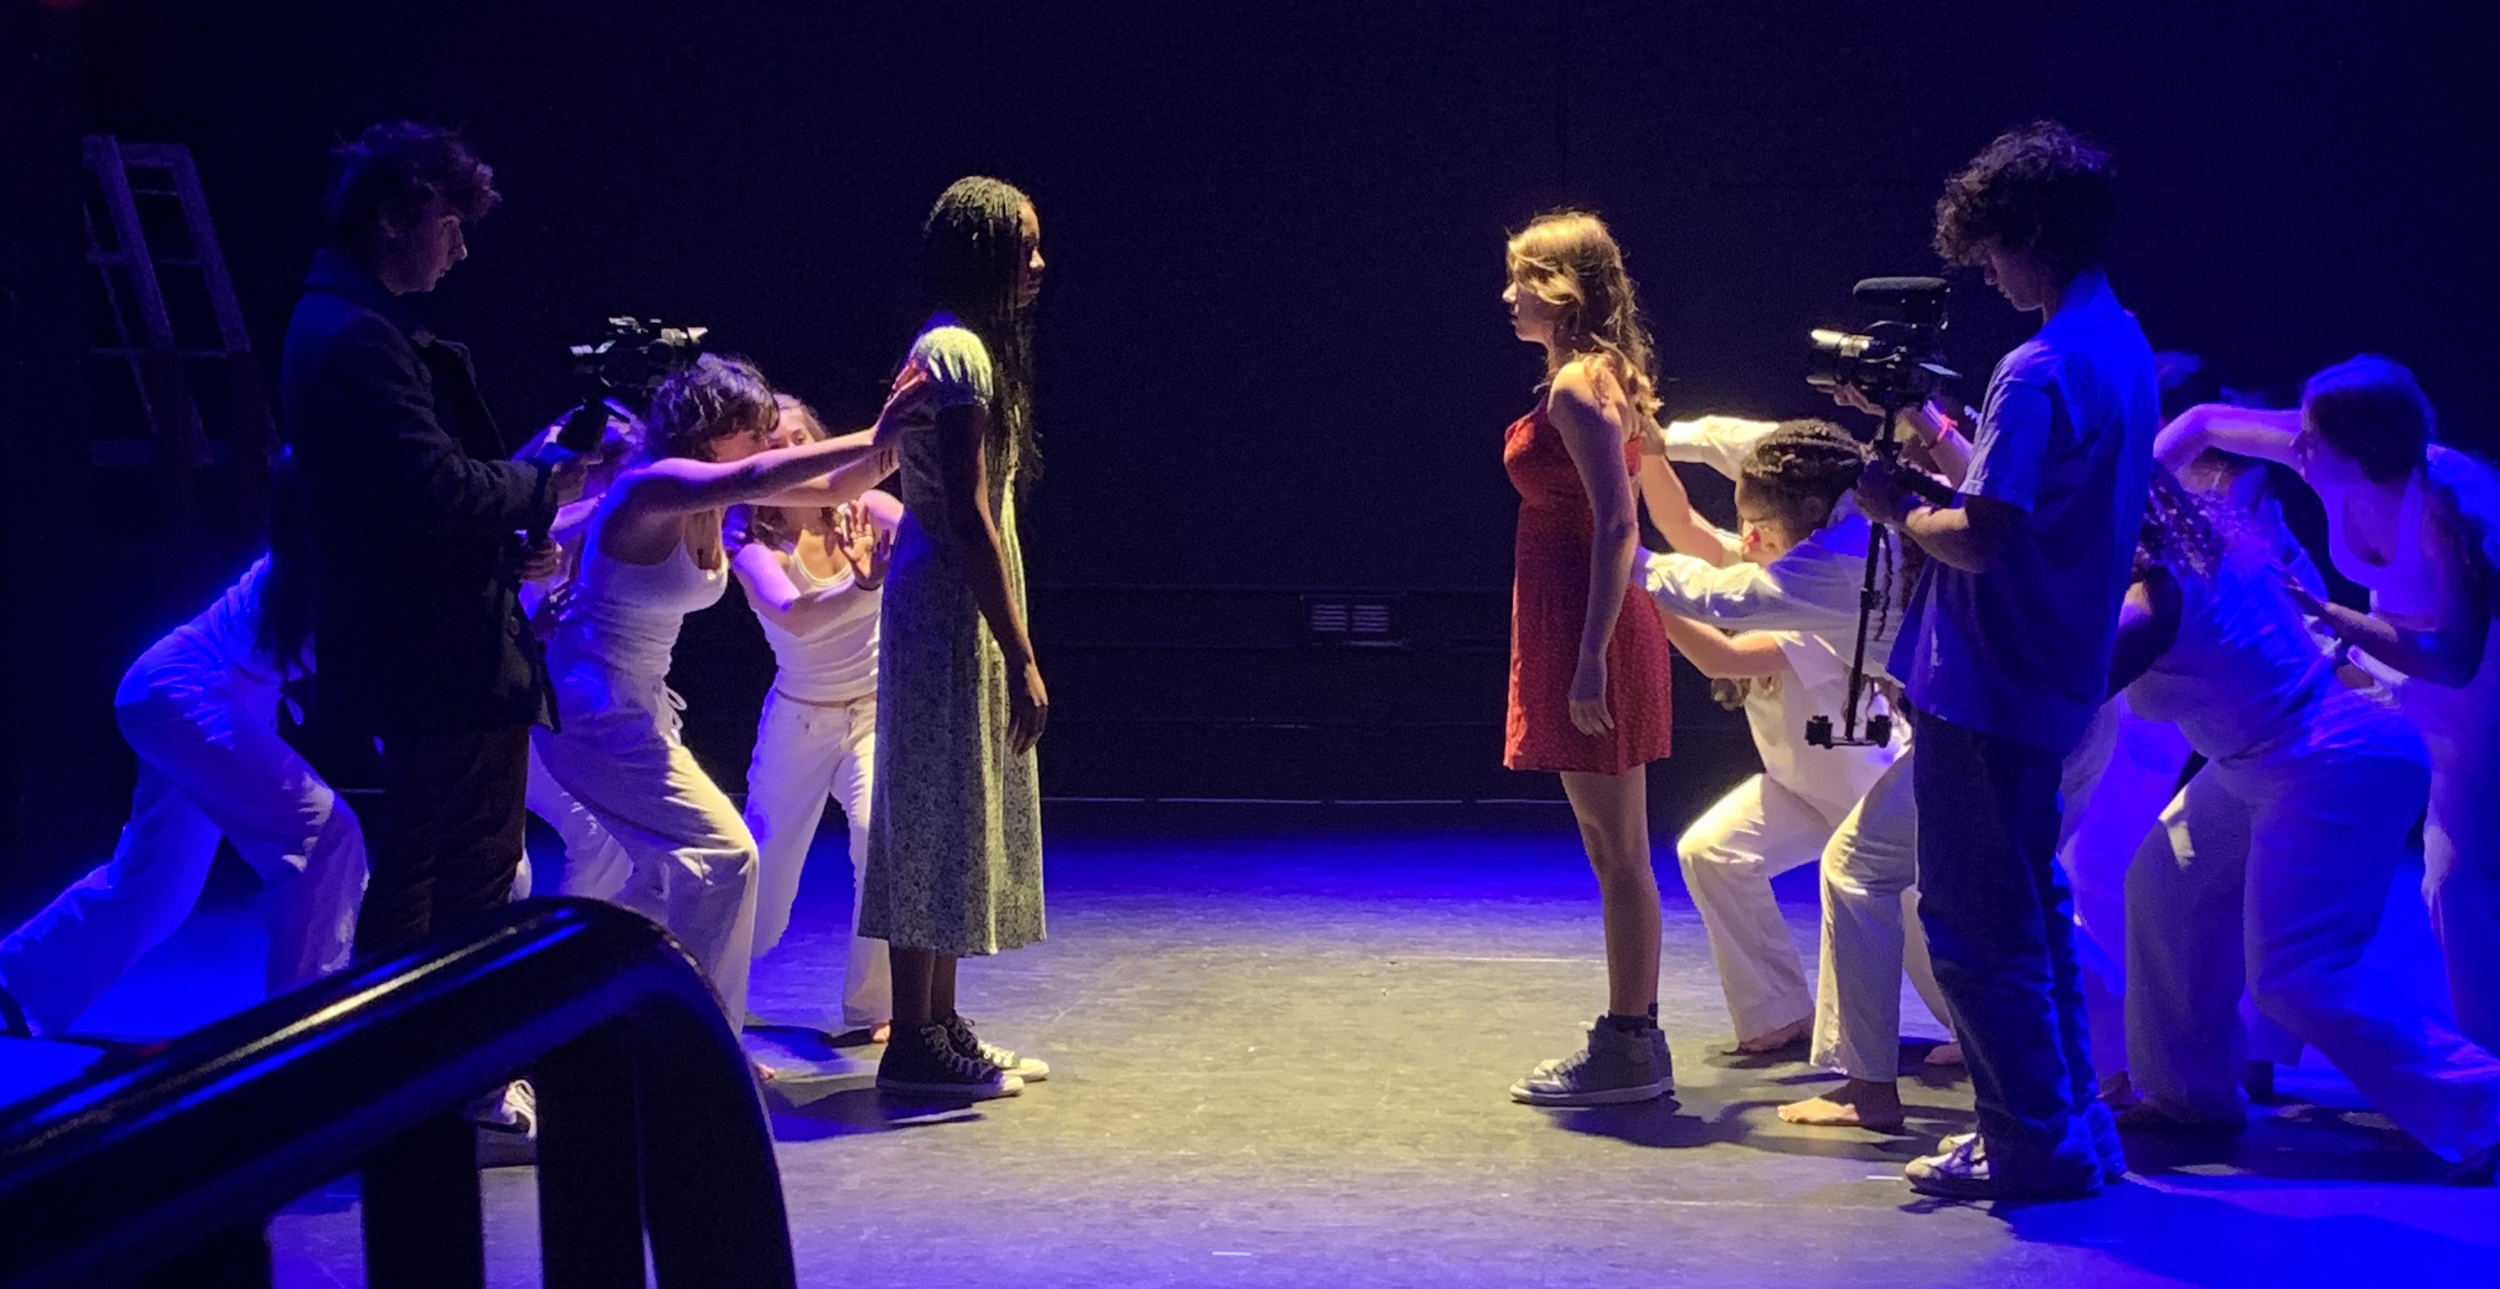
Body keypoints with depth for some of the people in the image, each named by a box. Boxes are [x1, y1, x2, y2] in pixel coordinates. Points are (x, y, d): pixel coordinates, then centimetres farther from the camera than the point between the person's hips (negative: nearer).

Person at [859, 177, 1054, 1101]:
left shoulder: (960, 348, 15)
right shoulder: (958, 353, -16)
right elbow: (969, 517, -21)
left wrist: (1013, 648, 16)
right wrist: (1022, 657, -21)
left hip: (952, 602, 10)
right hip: (951, 608, -10)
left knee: (955, 816, 13)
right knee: (939, 813, -6)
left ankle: (938, 1027, 20)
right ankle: (916, 1043, 0)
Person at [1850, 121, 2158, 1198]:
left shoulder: (2039, 372, -21)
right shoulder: (2123, 346, 10)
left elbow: (1979, 537, -25)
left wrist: (1896, 509, -8)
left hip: (1985, 686, -10)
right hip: (2052, 681, 10)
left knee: (1974, 921, -1)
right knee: (2025, 908, 19)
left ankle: (2038, 1145, 6)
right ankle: (2070, 1130, 26)